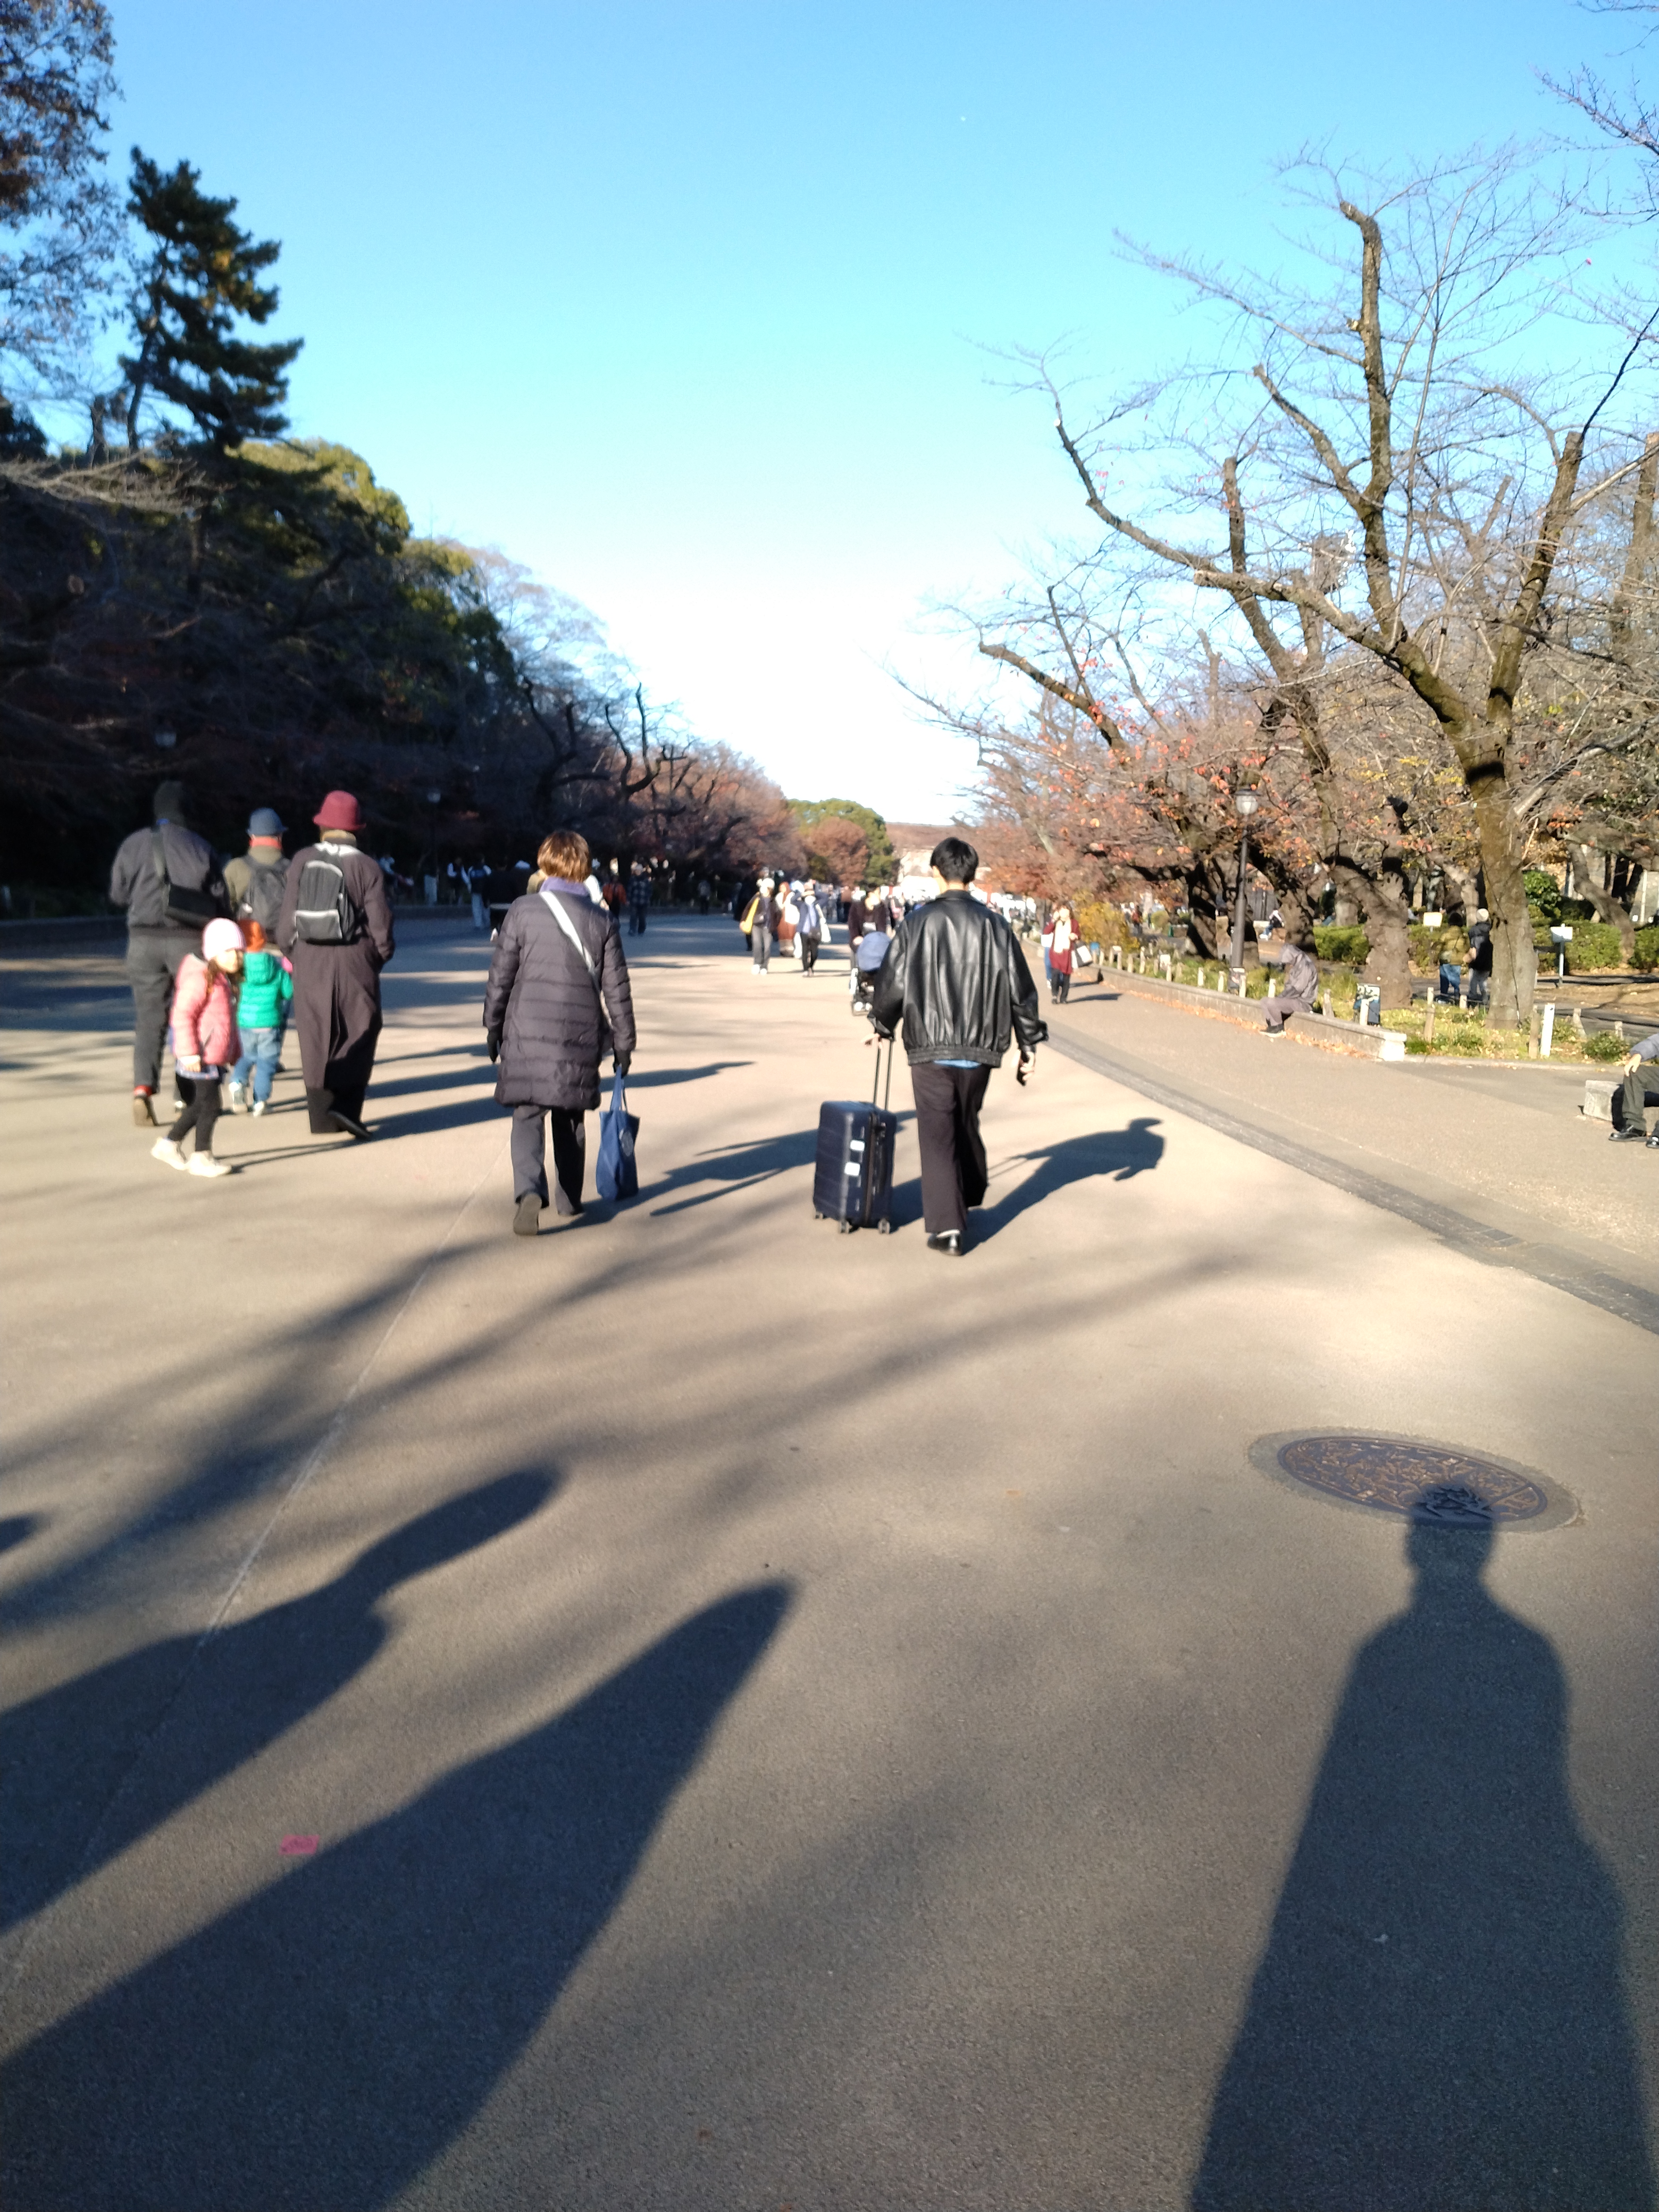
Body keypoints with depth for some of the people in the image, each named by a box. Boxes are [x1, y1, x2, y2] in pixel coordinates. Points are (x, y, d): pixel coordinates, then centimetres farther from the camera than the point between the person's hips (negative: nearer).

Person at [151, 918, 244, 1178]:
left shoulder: (224, 979, 15)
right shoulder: (200, 977, -17)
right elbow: (182, 1015, -21)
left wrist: (234, 1049, 26)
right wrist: (188, 1052, -24)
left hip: (216, 1057, 10)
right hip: (200, 1059, -10)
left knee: (198, 1107, 17)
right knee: (210, 1107, -5)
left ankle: (169, 1144, 30)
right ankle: (201, 1157, 5)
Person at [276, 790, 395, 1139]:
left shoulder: (302, 861, 1)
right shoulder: (366, 867, -6)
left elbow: (289, 910, 2)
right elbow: (379, 918, -6)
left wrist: (287, 946, 17)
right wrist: (383, 952, 11)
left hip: (310, 959, 3)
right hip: (354, 959, -2)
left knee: (316, 1038, 9)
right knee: (358, 1035, 7)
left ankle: (321, 1116, 12)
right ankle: (346, 1107, -8)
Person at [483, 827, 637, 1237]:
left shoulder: (523, 912, -3)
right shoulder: (603, 921, 2)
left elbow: (500, 976, 0)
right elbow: (616, 988, 4)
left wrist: (493, 1026, 12)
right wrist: (623, 1041, 11)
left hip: (527, 1034, -2)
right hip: (580, 1036, 2)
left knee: (527, 1115, 0)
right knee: (570, 1119, 16)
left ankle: (529, 1191, -22)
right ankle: (569, 1199, 24)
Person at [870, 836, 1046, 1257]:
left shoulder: (918, 923, -7)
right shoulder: (995, 926, 1)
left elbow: (893, 981, -4)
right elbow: (1021, 989, 4)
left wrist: (882, 1025, 14)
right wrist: (1029, 1043, 14)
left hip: (930, 1049, -3)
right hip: (979, 1049, 3)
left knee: (938, 1135, 0)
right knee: (967, 1125, 22)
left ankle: (947, 1227, -5)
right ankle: (969, 1200, 37)